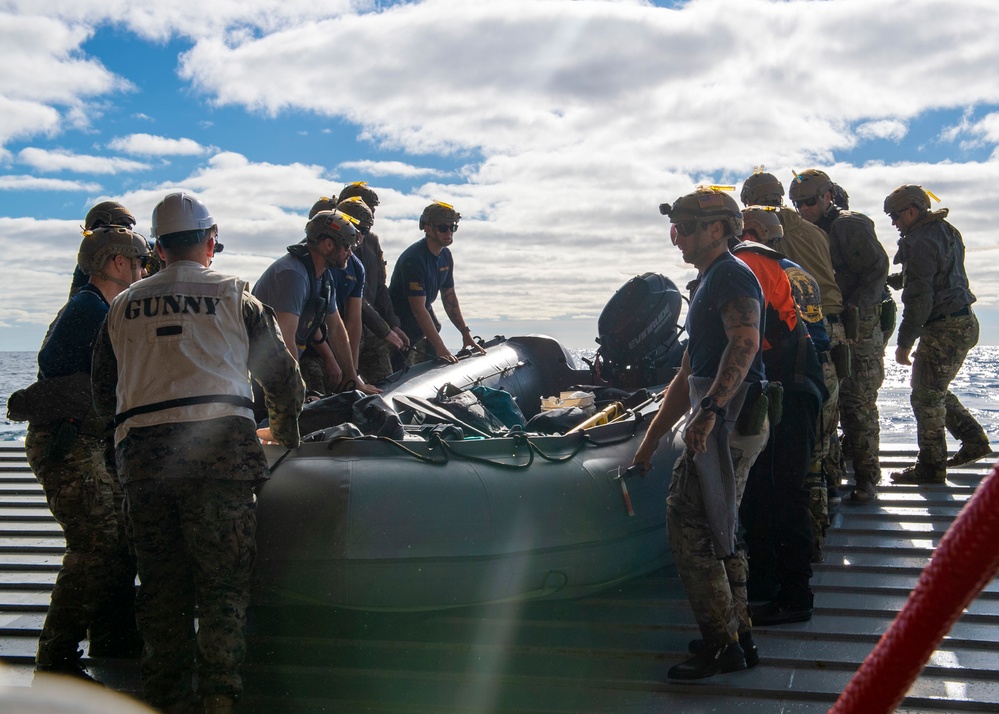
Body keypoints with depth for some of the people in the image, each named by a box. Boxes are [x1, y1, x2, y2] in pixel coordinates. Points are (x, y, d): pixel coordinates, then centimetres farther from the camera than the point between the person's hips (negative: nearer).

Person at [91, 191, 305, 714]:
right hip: (218, 447, -3)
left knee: (160, 579, 11)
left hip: (140, 452, 4)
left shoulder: (123, 305, 18)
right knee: (223, 576, 0)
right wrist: (285, 428, 29)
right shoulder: (233, 295, 9)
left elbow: (103, 391, 21)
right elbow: (280, 373, 12)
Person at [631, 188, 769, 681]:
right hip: (722, 423, 11)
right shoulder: (708, 284, 24)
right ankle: (738, 637, 27)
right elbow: (687, 377, 26)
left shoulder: (731, 275, -9)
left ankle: (721, 647, 1)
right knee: (718, 533, 17)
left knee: (689, 530, -7)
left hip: (728, 421, -11)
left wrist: (710, 410, -40)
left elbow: (745, 342, -30)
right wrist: (650, 442, 26)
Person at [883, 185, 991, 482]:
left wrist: (904, 343, -18)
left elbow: (918, 297, -21)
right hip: (964, 323, 10)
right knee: (934, 389, 21)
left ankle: (931, 467, 3)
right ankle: (974, 440, 23)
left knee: (926, 396, -3)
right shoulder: (946, 232, 15)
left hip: (944, 329, -10)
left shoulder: (920, 242, -16)